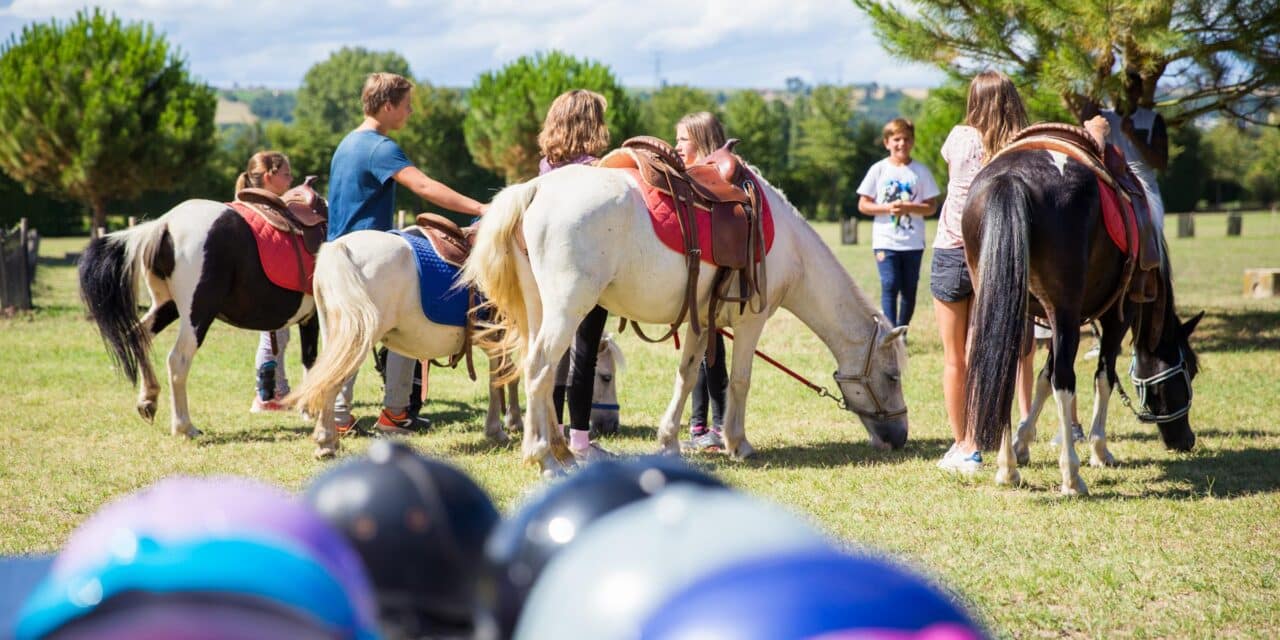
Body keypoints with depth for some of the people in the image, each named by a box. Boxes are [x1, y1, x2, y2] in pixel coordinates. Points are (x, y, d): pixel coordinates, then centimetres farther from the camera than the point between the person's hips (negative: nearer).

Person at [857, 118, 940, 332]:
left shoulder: (920, 171, 3)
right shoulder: (879, 170, 3)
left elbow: (931, 207, 2)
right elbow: (863, 205, 3)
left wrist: (908, 207, -16)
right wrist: (887, 208, -13)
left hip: (913, 242, 1)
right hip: (885, 241, -1)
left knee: (909, 289, 7)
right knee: (890, 286, -12)